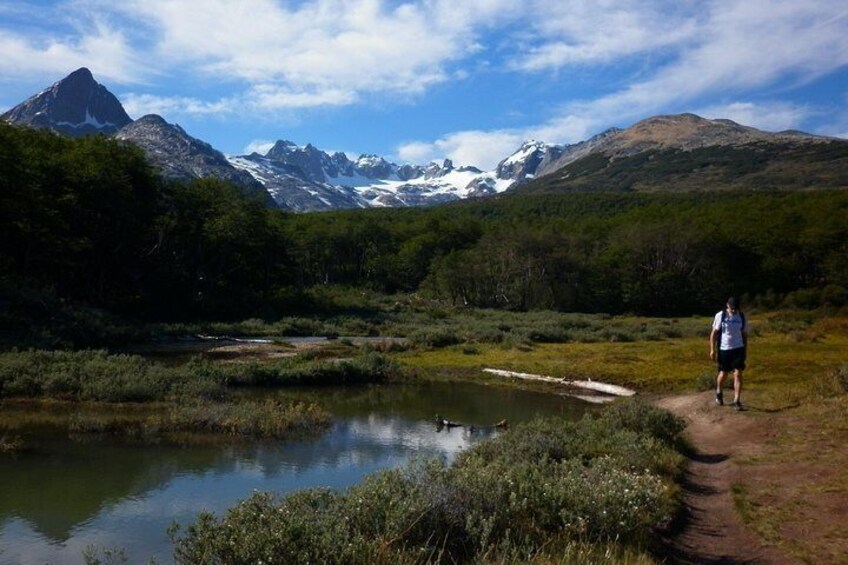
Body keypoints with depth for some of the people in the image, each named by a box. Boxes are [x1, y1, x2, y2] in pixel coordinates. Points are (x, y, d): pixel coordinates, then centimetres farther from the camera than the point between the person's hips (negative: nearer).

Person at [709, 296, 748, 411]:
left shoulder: (742, 317, 1)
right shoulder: (720, 316, -7)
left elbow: (745, 334, 10)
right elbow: (714, 333, -3)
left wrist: (745, 351, 11)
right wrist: (712, 349, -6)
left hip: (738, 349, 1)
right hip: (724, 349, -1)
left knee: (738, 374, -9)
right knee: (723, 373, 11)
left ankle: (737, 401, -6)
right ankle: (719, 393, 39)